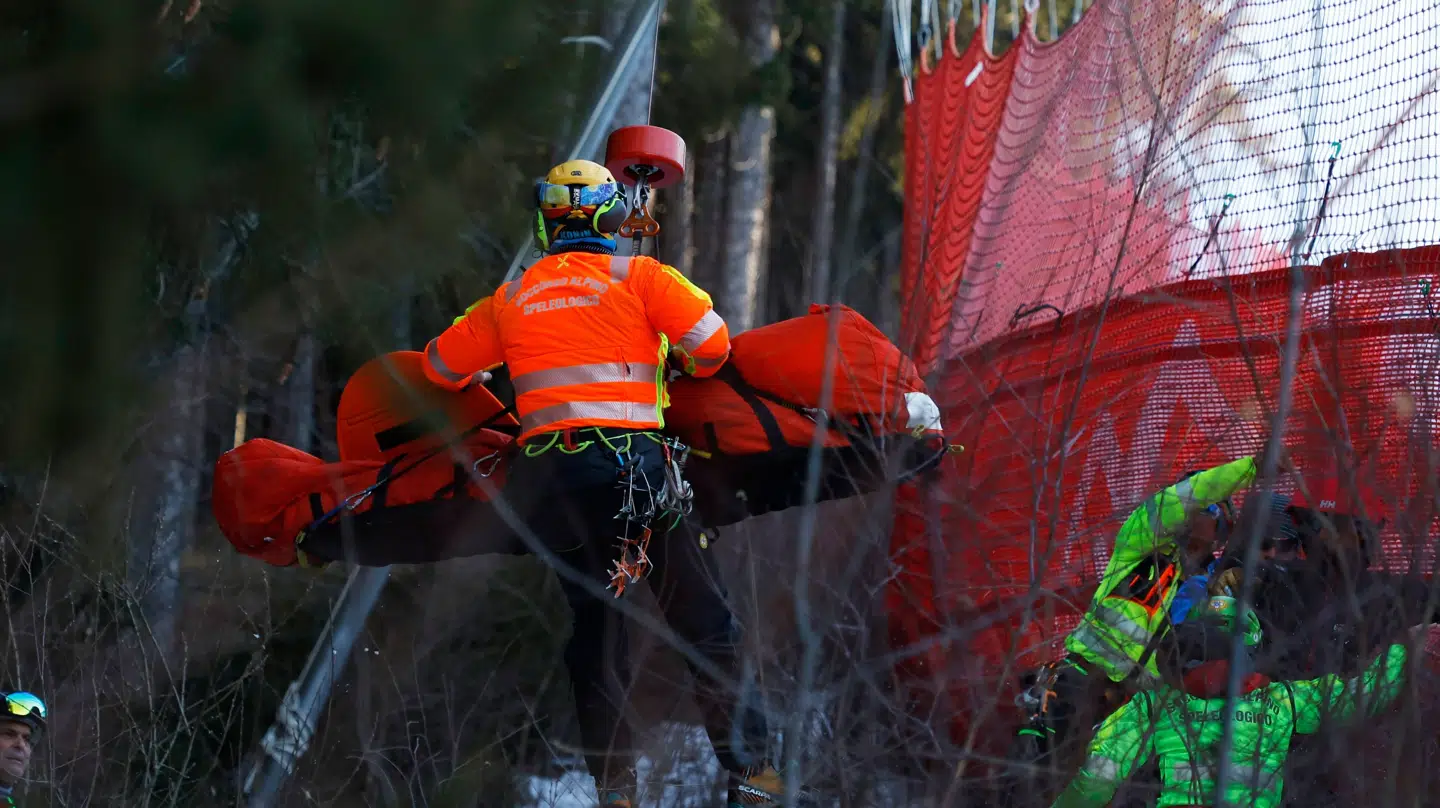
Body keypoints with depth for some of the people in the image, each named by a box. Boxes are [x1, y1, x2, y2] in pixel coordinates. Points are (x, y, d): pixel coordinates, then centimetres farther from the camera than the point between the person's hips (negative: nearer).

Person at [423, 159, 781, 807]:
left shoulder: (511, 299, 13)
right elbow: (711, 341, -6)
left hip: (547, 478, 4)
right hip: (633, 460, -4)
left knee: (594, 630, 13)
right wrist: (685, 366, 16)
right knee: (704, 625, 4)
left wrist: (487, 381, 41)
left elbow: (441, 365, 21)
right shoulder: (638, 276, 2)